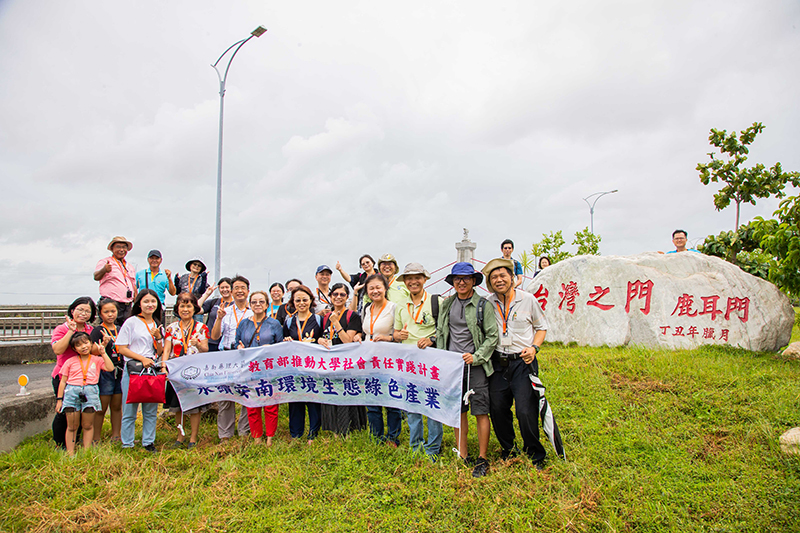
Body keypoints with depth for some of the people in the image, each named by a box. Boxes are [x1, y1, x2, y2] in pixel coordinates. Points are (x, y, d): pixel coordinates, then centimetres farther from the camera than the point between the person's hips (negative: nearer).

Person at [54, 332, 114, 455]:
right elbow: (63, 381, 10)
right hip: (72, 393, 0)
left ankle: (86, 451, 14)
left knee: (88, 425, 6)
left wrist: (103, 353, -4)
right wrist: (59, 399, 6)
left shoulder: (96, 360, 9)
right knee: (72, 426, 5)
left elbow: (110, 368, -8)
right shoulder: (70, 362, 9)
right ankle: (70, 452, 13)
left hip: (90, 392, 0)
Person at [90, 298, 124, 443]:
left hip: (120, 371, 5)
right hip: (104, 372, -5)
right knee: (101, 408, 0)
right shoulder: (97, 331, -5)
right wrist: (104, 343, -27)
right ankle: (96, 439, 12)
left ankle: (116, 436, 20)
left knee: (117, 406, 11)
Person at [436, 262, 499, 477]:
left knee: (480, 412, -1)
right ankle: (463, 455, 21)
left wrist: (476, 356, -13)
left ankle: (482, 459, 10)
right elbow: (441, 333, 17)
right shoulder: (447, 304, 11)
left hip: (476, 364, -4)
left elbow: (492, 336, -3)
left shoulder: (483, 305, -2)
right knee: (459, 411, 9)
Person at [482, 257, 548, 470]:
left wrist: (534, 347, -5)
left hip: (523, 362, -3)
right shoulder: (487, 304, 5)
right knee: (498, 409, 5)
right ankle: (508, 451, 28)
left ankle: (535, 457, 13)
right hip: (498, 363, 3)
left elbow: (541, 327, 11)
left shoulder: (528, 300, 0)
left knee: (526, 411, -8)